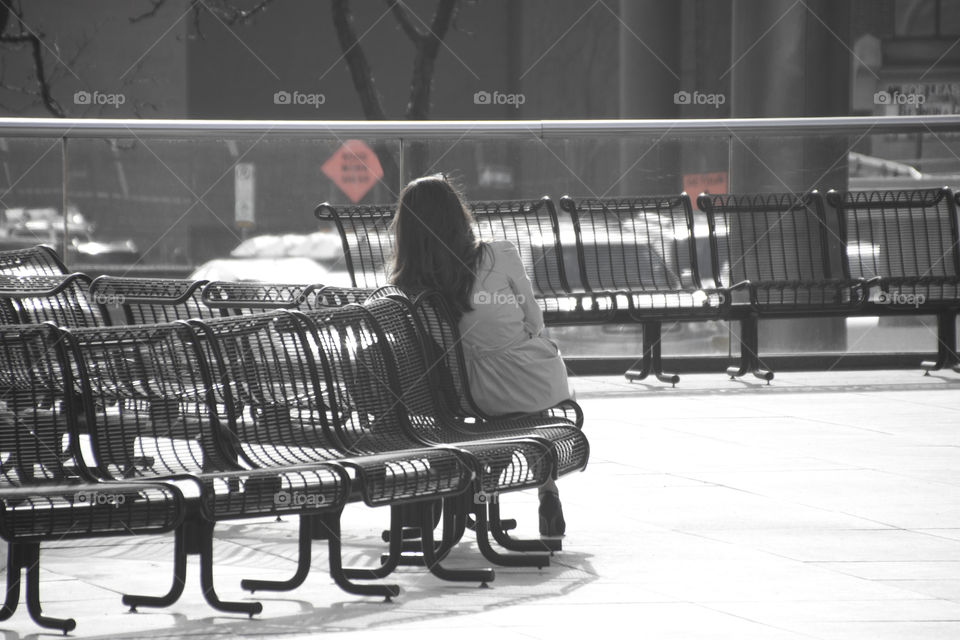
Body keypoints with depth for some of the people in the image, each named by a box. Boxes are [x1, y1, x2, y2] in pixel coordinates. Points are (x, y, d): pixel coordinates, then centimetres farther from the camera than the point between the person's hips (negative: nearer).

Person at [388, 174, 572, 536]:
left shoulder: (408, 287, -13)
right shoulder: (499, 257, -21)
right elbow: (535, 321, -8)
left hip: (486, 398, 2)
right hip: (538, 383, -2)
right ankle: (549, 490, 31)